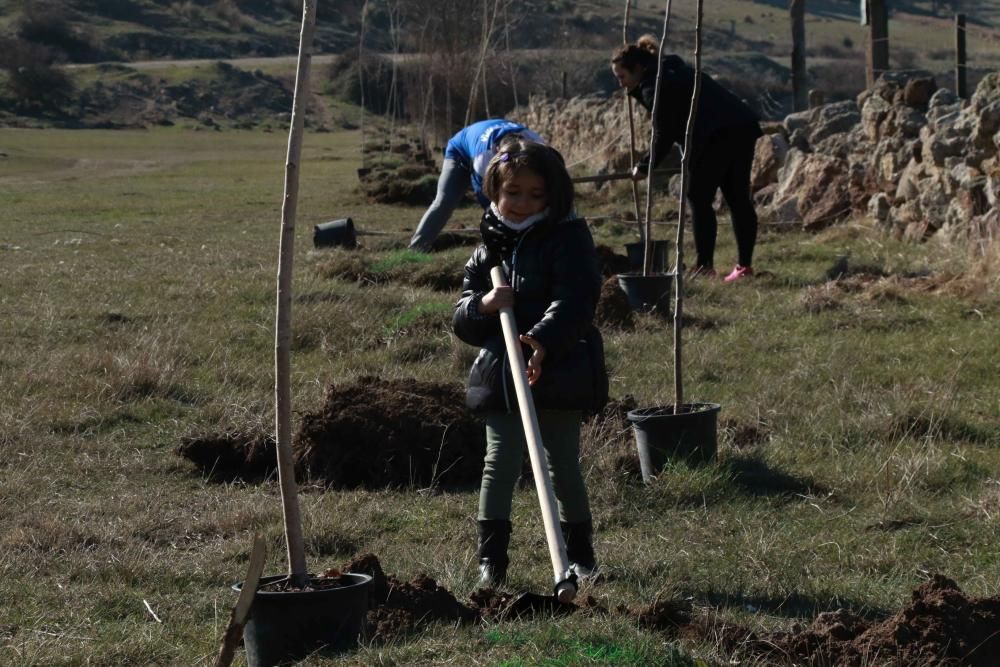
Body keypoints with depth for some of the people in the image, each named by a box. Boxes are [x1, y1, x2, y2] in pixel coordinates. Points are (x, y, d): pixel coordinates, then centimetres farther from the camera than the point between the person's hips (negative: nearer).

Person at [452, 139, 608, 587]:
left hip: (558, 376, -3)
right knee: (500, 463, -3)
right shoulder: (489, 249, 11)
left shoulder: (568, 239, -2)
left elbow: (575, 299, -18)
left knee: (563, 467, 6)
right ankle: (491, 558, 3)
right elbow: (461, 322, 13)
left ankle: (580, 552, 23)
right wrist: (482, 305, -11)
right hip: (499, 377, 3)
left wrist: (543, 339, -35)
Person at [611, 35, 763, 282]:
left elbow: (664, 136, -5)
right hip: (744, 125, 10)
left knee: (699, 199, -1)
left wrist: (644, 167, 4)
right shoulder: (672, 71, 25)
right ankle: (745, 265, 13)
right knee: (738, 198, 11)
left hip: (717, 134, -10)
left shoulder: (655, 87, -6)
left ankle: (705, 265, -2)